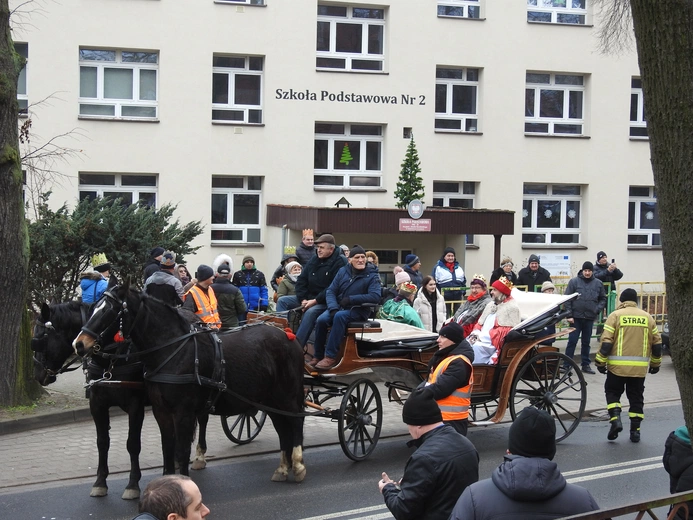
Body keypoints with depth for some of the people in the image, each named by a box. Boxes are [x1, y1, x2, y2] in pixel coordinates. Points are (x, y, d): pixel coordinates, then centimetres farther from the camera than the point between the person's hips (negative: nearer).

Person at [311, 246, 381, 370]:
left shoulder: (372, 275, -4)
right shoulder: (343, 271, 7)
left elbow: (375, 296, -18)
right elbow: (331, 291, 4)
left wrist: (350, 299, -21)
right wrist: (333, 308, -15)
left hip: (358, 310, -4)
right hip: (338, 307, 4)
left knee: (339, 316, -35)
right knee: (321, 320, -25)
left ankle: (331, 356, -31)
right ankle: (318, 356, -10)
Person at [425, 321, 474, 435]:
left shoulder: (459, 363, -19)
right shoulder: (445, 357, 14)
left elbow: (441, 389, -25)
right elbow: (431, 380, 16)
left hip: (452, 422, -11)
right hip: (438, 418, 11)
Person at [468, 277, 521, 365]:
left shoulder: (511, 308, -3)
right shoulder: (491, 304, 23)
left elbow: (506, 331, -13)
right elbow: (480, 322, 24)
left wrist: (483, 336, -17)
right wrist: (476, 332, -1)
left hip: (495, 342, -7)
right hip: (481, 339, 7)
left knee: (477, 346, -33)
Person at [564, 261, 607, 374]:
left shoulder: (598, 284, 4)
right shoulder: (574, 282, -4)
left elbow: (603, 299, 14)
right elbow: (567, 299, -5)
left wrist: (598, 309, -2)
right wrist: (569, 315, -9)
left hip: (590, 318, 3)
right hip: (576, 317, -3)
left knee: (586, 342, 12)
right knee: (572, 341, -1)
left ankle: (586, 365, 21)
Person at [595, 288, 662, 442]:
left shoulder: (615, 315, -3)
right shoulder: (647, 317, 7)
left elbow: (606, 342, -9)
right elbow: (657, 343, 11)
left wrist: (601, 362, -2)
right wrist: (655, 364, 22)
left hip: (617, 366, -3)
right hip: (640, 367, 3)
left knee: (613, 392, 13)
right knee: (636, 397, 12)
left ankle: (615, 419, -7)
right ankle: (635, 430, 12)